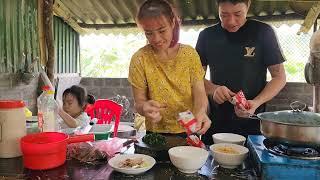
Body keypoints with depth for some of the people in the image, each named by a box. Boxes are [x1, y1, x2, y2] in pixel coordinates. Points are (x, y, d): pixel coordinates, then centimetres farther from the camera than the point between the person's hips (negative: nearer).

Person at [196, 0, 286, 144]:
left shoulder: (263, 32, -3)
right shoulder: (207, 36, 2)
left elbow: (279, 76, -1)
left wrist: (256, 103, -18)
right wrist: (213, 89, -15)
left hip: (253, 124, -1)